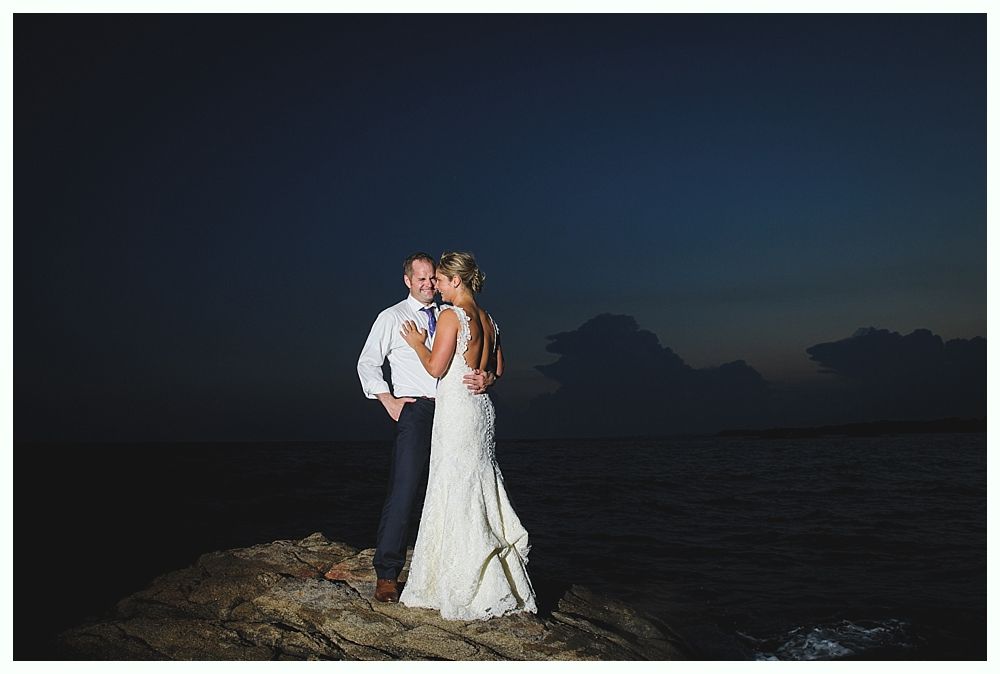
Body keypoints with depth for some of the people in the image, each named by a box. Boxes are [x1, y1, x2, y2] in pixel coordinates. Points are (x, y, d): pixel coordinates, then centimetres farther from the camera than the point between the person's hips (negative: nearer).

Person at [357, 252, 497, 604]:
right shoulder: (392, 318, 8)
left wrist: (486, 378, -10)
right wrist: (390, 402, -5)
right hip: (415, 409, -4)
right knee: (403, 491, -11)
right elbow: (367, 364, 5)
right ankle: (386, 575, -5)